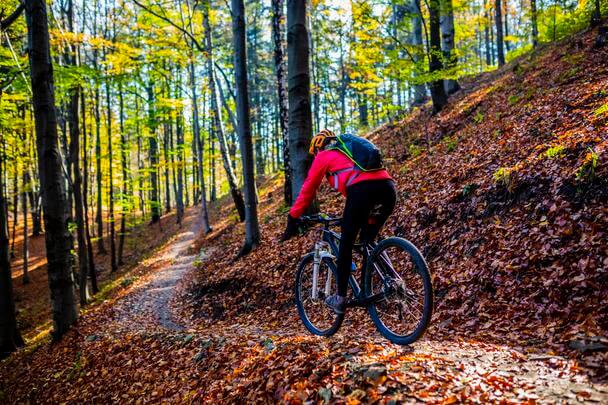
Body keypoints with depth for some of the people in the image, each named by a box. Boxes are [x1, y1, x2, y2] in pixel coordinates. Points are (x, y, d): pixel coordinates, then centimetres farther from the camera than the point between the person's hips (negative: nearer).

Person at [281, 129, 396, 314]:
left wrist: (293, 219, 28)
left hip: (362, 189, -6)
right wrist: (366, 218, 53)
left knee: (346, 243, 9)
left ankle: (340, 298, 14)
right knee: (368, 241, 24)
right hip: (388, 187, 6)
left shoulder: (323, 155, 21)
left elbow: (307, 190, 20)